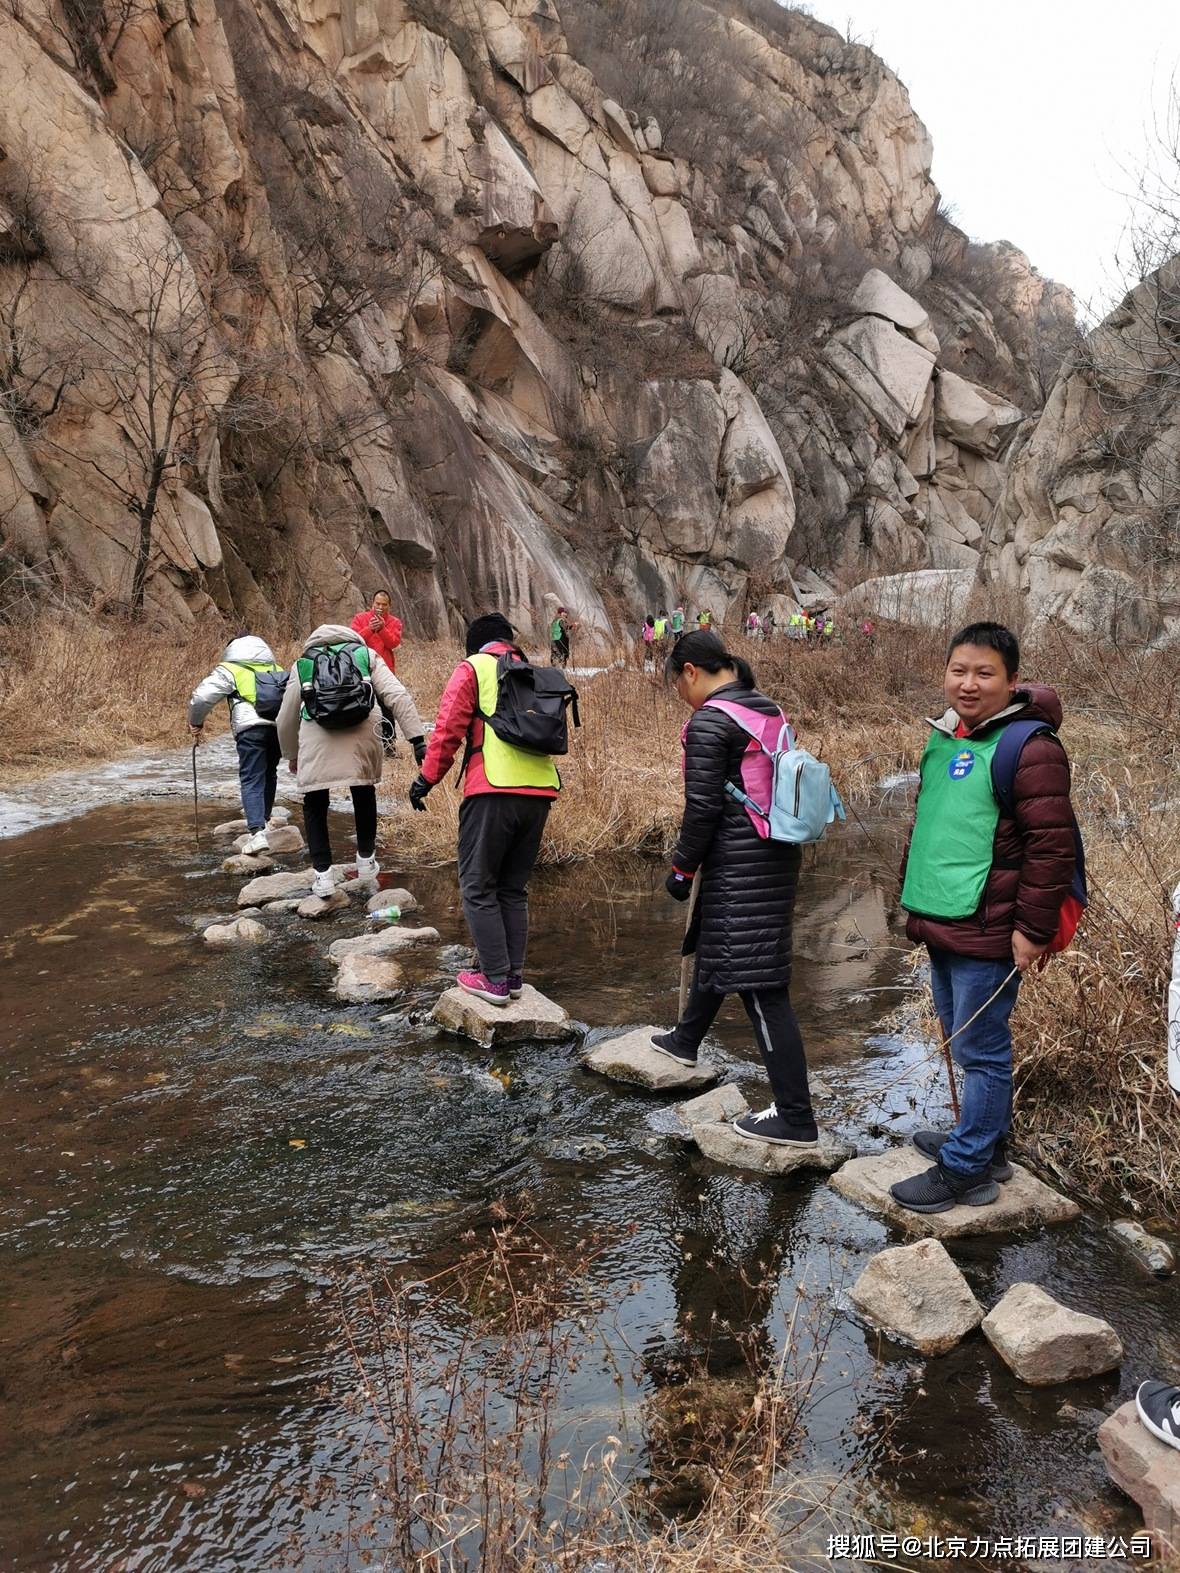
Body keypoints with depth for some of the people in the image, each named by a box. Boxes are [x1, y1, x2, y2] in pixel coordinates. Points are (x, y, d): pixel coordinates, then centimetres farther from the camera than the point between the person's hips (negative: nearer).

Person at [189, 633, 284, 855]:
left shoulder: (228, 670, 12)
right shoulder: (277, 669, 29)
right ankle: (262, 818, 36)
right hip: (280, 726, 5)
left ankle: (257, 832, -16)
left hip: (251, 728, -5)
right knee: (269, 774, 23)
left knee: (251, 780, -3)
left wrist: (195, 722, 18)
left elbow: (202, 696, 3)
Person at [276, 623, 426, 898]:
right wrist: (417, 738, 6)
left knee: (315, 804, 16)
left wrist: (291, 756, 48)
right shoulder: (366, 655, 27)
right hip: (363, 730, 0)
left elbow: (286, 719, 33)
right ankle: (366, 861, 35)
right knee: (365, 794, 25)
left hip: (316, 734, 0)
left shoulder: (303, 663, 30)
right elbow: (398, 697, 11)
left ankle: (323, 874, 11)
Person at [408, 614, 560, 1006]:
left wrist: (427, 777, 3)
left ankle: (495, 978, 2)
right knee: (514, 887, 16)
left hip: (494, 790, -6)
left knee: (478, 887, 3)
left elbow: (448, 728, -4)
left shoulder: (472, 668, 4)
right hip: (540, 790, 6)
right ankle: (513, 974, 18)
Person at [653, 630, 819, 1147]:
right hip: (778, 852, 10)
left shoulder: (708, 721, -15)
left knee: (760, 986, -6)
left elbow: (702, 808, -17)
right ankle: (685, 1038, 51)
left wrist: (682, 867, -4)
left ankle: (796, 1119, -2)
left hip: (738, 865, -10)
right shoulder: (768, 710, 11)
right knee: (715, 946, 28)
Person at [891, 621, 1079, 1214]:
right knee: (963, 1041, 20)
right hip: (940, 928, 9)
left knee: (981, 1050, 3)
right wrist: (914, 898, 21)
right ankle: (986, 1141, 37)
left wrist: (1033, 929, -16)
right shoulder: (942, 740, 11)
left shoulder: (1030, 749, -15)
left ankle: (966, 1170, 15)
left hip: (988, 935, -9)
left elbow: (1053, 846, -17)